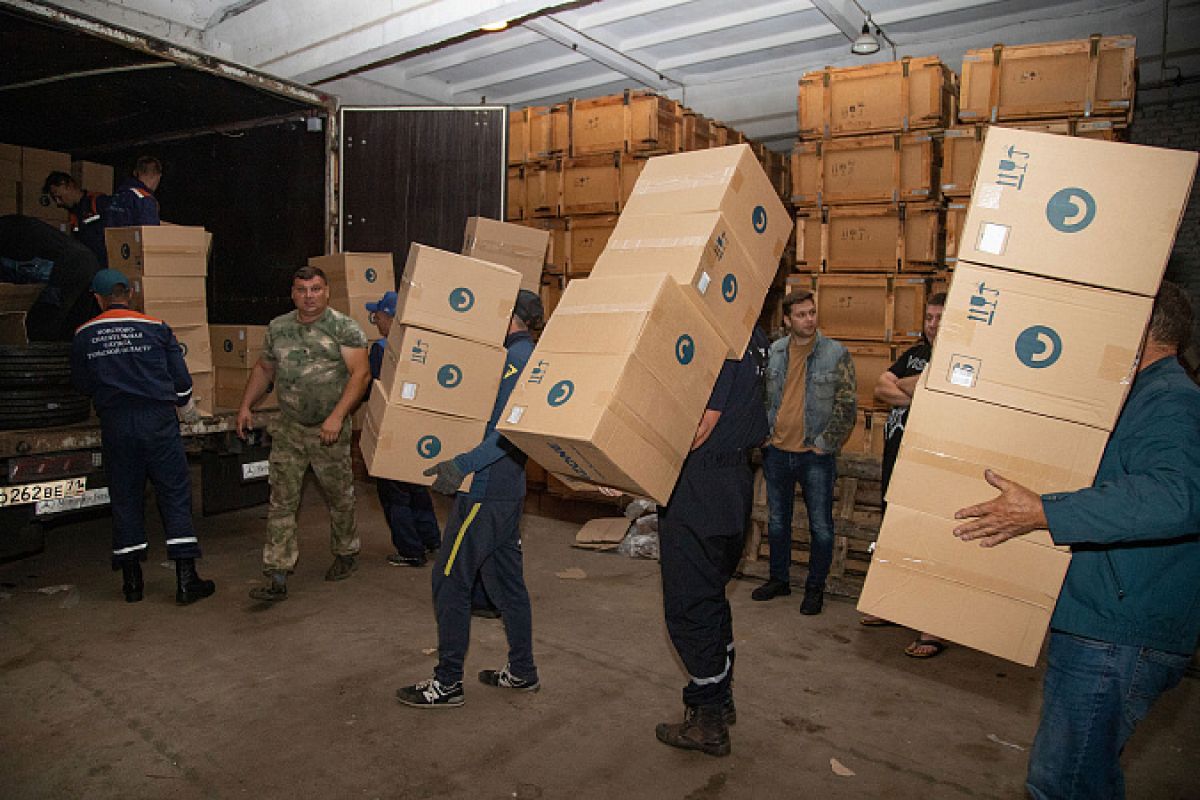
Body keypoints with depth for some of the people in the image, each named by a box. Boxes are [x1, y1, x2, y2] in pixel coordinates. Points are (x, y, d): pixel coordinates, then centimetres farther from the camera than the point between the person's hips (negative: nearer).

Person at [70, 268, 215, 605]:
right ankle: (186, 580, -1)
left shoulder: (84, 335, 4)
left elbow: (82, 384, 14)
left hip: (114, 424, 2)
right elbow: (181, 378, 4)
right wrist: (188, 409, 23)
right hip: (157, 419, -2)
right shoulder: (156, 327, 0)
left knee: (125, 499, 11)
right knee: (175, 495, 2)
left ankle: (132, 582, 18)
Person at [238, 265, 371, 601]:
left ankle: (346, 553, 34)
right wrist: (246, 406, 12)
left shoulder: (344, 328, -8)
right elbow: (264, 368, 21)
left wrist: (337, 416, -24)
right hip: (288, 428, 4)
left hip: (329, 430, -3)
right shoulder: (278, 328, 8)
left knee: (339, 496, 11)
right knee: (281, 501, -1)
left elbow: (361, 373, -16)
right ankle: (277, 576, 3)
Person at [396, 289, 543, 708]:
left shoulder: (516, 359, -17)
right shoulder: (524, 356, 14)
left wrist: (463, 464, -31)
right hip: (508, 489, 10)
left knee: (450, 579, 1)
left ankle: (447, 683, 12)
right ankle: (522, 670, 28)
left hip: (486, 489, -10)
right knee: (505, 579, 17)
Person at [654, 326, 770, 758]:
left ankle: (708, 723, 18)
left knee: (689, 607, 4)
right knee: (710, 597, 22)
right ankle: (720, 700, 37)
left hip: (698, 490, -9)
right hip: (734, 483, 10)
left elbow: (701, 427, -22)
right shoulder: (754, 337, 9)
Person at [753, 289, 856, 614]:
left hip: (815, 455, -3)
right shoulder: (772, 353, 4)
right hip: (776, 452, 4)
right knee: (777, 519, 15)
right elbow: (760, 398, 12)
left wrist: (825, 444, -10)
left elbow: (846, 407, -7)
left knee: (820, 525, 6)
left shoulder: (836, 354, -7)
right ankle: (778, 579, 32)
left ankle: (815, 587, 23)